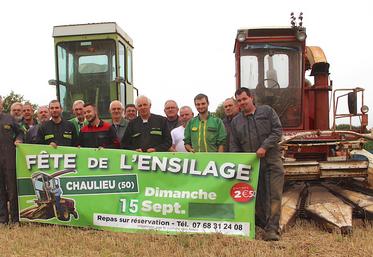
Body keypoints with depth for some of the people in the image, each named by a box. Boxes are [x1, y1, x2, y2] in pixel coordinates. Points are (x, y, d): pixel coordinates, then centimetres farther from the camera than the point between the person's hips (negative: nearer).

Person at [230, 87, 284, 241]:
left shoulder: (267, 111, 5)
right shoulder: (235, 122, 13)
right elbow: (234, 147, 12)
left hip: (272, 161, -3)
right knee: (257, 197, 7)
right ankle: (264, 226, 18)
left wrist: (264, 147, -14)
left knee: (274, 195, -8)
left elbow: (277, 131, -3)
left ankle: (272, 229, -6)